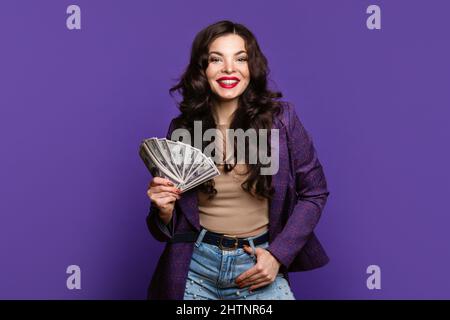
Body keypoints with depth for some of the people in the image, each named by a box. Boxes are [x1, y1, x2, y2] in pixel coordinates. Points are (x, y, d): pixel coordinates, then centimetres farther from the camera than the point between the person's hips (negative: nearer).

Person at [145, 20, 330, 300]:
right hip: (197, 266, 1)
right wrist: (165, 210, -16)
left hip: (258, 265, -1)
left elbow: (314, 193, 1)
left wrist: (278, 255, -8)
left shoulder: (281, 118, -8)